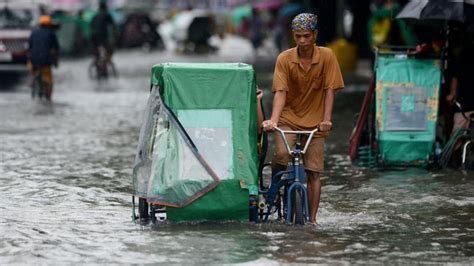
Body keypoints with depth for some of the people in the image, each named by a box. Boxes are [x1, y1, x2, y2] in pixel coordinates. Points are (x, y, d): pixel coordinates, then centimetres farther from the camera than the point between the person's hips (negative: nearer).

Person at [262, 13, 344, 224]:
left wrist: (326, 119, -19)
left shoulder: (326, 56, -9)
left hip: (314, 122, 0)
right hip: (288, 117, 0)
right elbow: (280, 92, -14)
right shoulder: (284, 59, -9)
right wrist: (273, 120, -27)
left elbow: (329, 90, -9)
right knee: (282, 154, -27)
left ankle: (312, 219, 7)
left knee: (313, 173, -2)